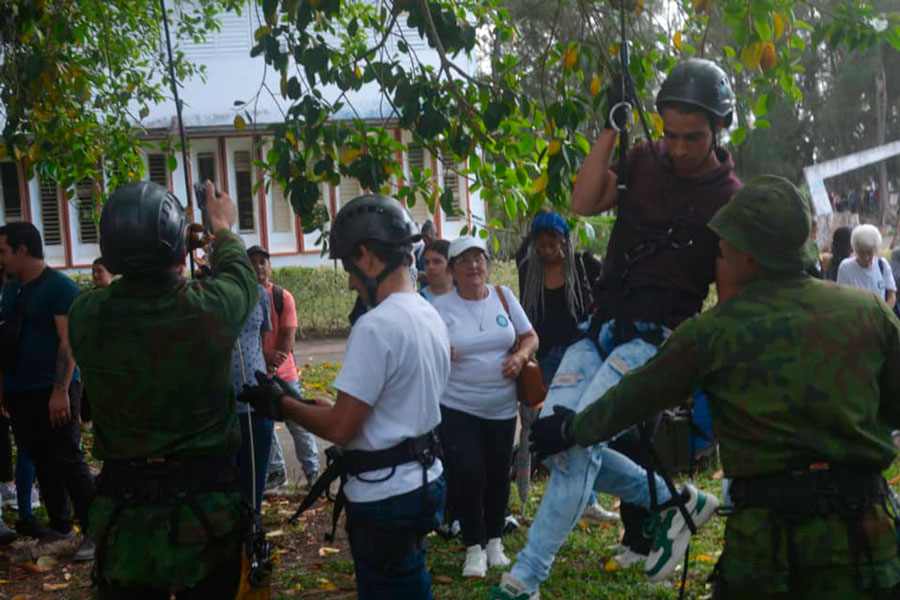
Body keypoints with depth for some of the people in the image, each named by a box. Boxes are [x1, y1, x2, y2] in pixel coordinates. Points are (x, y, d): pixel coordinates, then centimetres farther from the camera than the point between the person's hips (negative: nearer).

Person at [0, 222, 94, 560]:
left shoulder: (60, 287, -10)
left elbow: (69, 342, -16)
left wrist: (61, 390, -22)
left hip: (52, 391, -7)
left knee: (67, 461, -7)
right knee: (41, 460, 12)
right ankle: (60, 524, 23)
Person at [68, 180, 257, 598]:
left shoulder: (86, 316, -13)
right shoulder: (210, 308, -18)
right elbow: (241, 277, 6)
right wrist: (223, 229, 26)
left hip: (122, 506, 2)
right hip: (207, 501, -1)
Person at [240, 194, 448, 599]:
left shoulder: (376, 326, -22)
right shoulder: (431, 318, 8)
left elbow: (340, 428, -21)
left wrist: (282, 404, -4)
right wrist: (306, 402, 12)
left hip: (384, 497, -9)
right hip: (421, 481, 9)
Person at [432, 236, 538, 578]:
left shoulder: (503, 296, 1)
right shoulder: (441, 307, -8)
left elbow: (530, 336, 7)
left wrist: (520, 356, -14)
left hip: (502, 407, 3)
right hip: (457, 407, -3)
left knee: (498, 475, 12)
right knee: (467, 476, -7)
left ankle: (494, 541, 30)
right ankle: (474, 548, 10)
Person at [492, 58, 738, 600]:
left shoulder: (730, 202, -7)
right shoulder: (645, 162, 6)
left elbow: (729, 304, -5)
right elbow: (585, 202, -7)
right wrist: (613, 124, -8)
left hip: (655, 338, -6)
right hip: (602, 328, 6)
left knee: (577, 443, -19)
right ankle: (673, 502, 16)